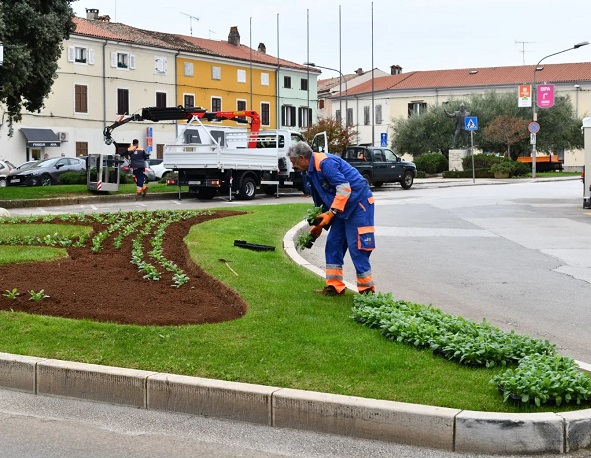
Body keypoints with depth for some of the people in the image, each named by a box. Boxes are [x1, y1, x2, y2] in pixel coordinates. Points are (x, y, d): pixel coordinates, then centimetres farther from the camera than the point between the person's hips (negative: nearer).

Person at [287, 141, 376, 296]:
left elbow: (344, 188, -26)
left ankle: (367, 290, -4)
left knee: (356, 247, -10)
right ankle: (335, 287, 15)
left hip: (358, 203, -10)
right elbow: (320, 201, 23)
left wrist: (330, 213, -24)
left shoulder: (325, 163, -19)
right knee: (333, 245, 10)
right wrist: (318, 225, 23)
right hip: (342, 208, 10)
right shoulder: (311, 171, 12)